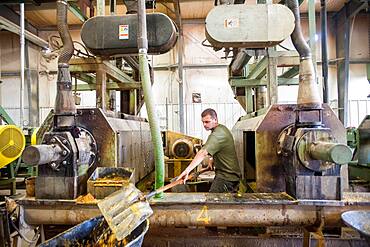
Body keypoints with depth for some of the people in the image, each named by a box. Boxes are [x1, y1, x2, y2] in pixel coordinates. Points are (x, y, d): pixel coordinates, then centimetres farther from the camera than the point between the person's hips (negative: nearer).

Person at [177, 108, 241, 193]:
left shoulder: (217, 134, -22)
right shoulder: (222, 128, 12)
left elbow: (203, 154, -34)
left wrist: (187, 171, -39)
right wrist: (212, 161, 16)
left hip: (227, 177, -10)